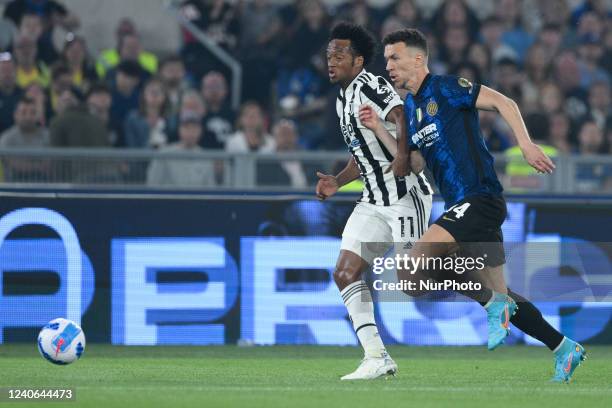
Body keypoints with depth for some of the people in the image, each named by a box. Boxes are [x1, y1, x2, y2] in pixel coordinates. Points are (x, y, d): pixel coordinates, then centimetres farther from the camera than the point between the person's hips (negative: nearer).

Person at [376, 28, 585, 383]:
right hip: (462, 207, 9)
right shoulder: (410, 107, 17)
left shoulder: (445, 88, -6)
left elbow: (503, 103, -11)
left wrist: (526, 144, -23)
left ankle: (495, 303, -12)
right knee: (499, 295, 11)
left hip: (481, 200, -9)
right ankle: (564, 348, 20)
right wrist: (378, 129, 4)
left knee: (418, 258, -23)